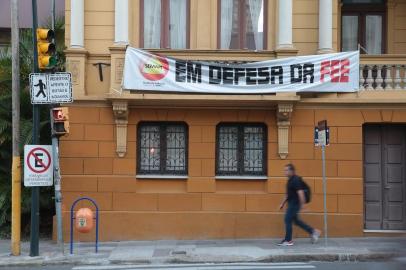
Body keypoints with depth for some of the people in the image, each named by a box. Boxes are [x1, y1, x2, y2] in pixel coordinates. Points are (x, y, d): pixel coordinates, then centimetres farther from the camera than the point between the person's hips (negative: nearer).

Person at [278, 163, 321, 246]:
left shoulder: (296, 180, -16)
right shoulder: (290, 180, 14)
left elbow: (300, 192, -22)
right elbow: (288, 194, 23)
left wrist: (302, 204, -26)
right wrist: (283, 203, 23)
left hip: (294, 204, -10)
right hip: (291, 203, 10)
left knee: (288, 220, -6)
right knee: (295, 220, 14)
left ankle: (288, 240, 2)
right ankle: (313, 231, 23)